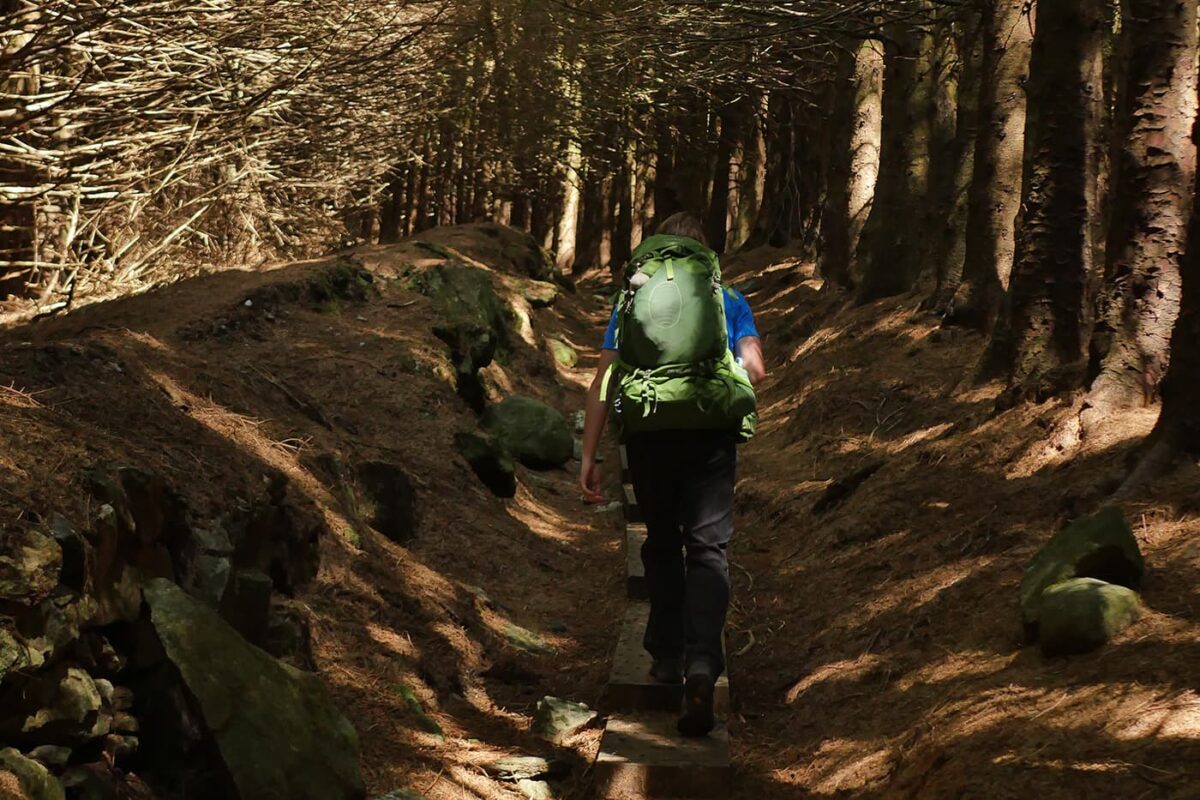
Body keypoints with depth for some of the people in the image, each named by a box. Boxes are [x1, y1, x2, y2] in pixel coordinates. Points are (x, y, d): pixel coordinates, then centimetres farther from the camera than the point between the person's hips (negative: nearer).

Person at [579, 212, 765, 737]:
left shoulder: (632, 299, 15)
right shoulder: (729, 300, 13)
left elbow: (603, 380, 7)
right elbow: (755, 370, 3)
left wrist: (589, 456, 7)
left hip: (647, 432, 1)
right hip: (711, 434, -1)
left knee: (661, 544, 19)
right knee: (708, 546, -1)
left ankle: (666, 655, 25)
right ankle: (701, 664, -21)